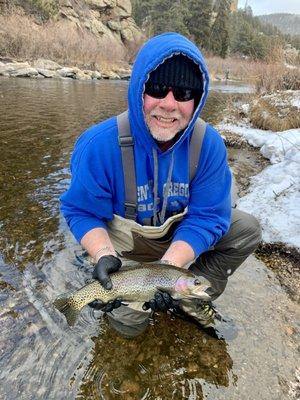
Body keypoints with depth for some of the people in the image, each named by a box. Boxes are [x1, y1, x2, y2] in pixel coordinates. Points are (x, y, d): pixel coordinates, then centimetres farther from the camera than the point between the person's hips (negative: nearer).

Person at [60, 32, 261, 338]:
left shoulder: (208, 143, -21)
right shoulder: (99, 144, -27)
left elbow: (207, 215, -20)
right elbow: (81, 212, -17)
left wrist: (170, 265, -33)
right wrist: (104, 255, -35)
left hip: (181, 233, 3)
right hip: (126, 240, -2)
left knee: (247, 229, -8)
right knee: (128, 323, -11)